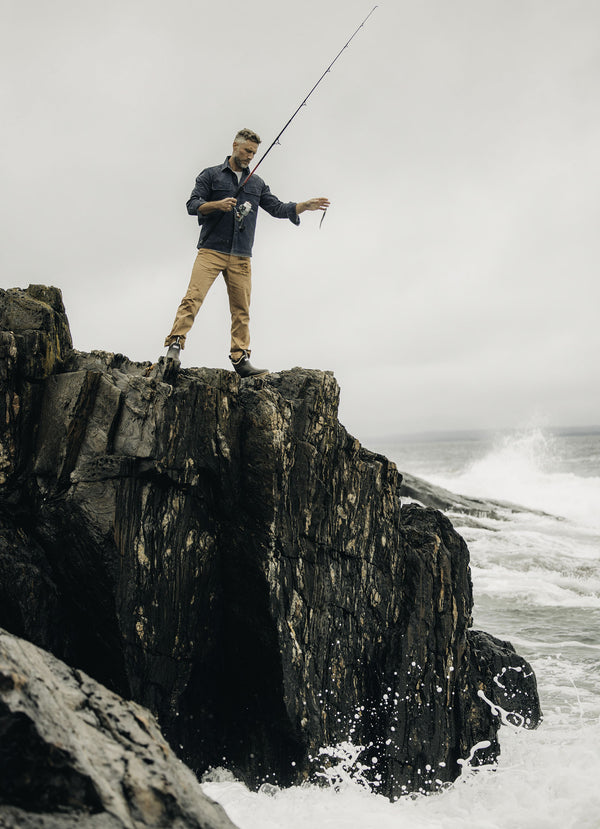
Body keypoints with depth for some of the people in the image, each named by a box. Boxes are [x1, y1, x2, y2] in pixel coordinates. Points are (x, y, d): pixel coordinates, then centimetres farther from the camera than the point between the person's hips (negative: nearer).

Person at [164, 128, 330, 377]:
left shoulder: (256, 183, 20)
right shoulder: (211, 175, 8)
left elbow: (278, 208, 17)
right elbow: (193, 205, 1)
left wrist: (305, 205, 5)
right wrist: (217, 204, -16)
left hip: (241, 257, 4)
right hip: (211, 251, -4)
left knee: (241, 309, 1)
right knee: (193, 297, -17)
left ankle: (240, 359, 3)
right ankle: (175, 344, -18)